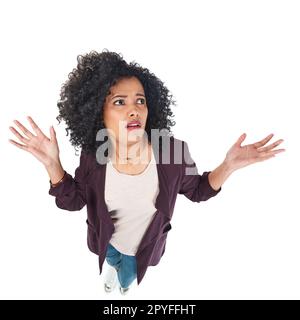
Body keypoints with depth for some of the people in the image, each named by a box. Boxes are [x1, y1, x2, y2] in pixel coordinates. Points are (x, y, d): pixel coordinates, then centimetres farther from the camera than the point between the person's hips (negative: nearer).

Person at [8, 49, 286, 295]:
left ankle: (124, 279, 67)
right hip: (107, 240, 1)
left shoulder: (173, 151, -31)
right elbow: (74, 201, -14)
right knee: (114, 263, 35)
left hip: (143, 246, -1)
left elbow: (197, 190, -14)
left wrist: (228, 166, -32)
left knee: (127, 279, 30)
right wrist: (52, 163, -30)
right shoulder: (93, 156, -27)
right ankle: (115, 268, 72)